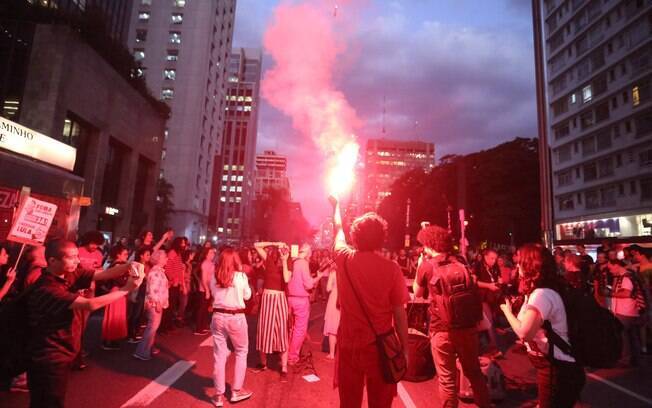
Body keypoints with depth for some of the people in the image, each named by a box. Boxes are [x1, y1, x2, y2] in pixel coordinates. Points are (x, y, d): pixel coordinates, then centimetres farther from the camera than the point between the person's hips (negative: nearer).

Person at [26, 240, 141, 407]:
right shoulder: (46, 289, -30)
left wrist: (128, 266, -31)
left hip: (62, 353, 9)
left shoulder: (69, 275, -3)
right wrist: (126, 289, -28)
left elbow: (102, 274, -11)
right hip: (49, 359, -9)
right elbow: (90, 304, -33)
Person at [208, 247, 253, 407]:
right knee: (241, 352, 18)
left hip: (218, 317, 3)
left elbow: (213, 294, 11)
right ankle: (236, 391, 25)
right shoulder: (241, 276, -10)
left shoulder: (214, 277, -2)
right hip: (236, 318, -3)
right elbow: (247, 296, 4)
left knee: (219, 355, 12)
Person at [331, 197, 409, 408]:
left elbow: (338, 230, 13)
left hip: (349, 345, 2)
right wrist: (404, 347, 3)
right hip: (381, 347, -2)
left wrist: (336, 206, 30)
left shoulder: (345, 260, -7)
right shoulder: (391, 268, -13)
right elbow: (399, 313, -9)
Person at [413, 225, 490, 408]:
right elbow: (476, 294, 9)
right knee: (474, 372, 22)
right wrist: (476, 319, 19)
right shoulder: (461, 264, 6)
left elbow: (417, 293, 9)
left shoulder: (427, 265, -6)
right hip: (468, 327, 5)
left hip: (442, 330, -4)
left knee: (447, 379, 8)